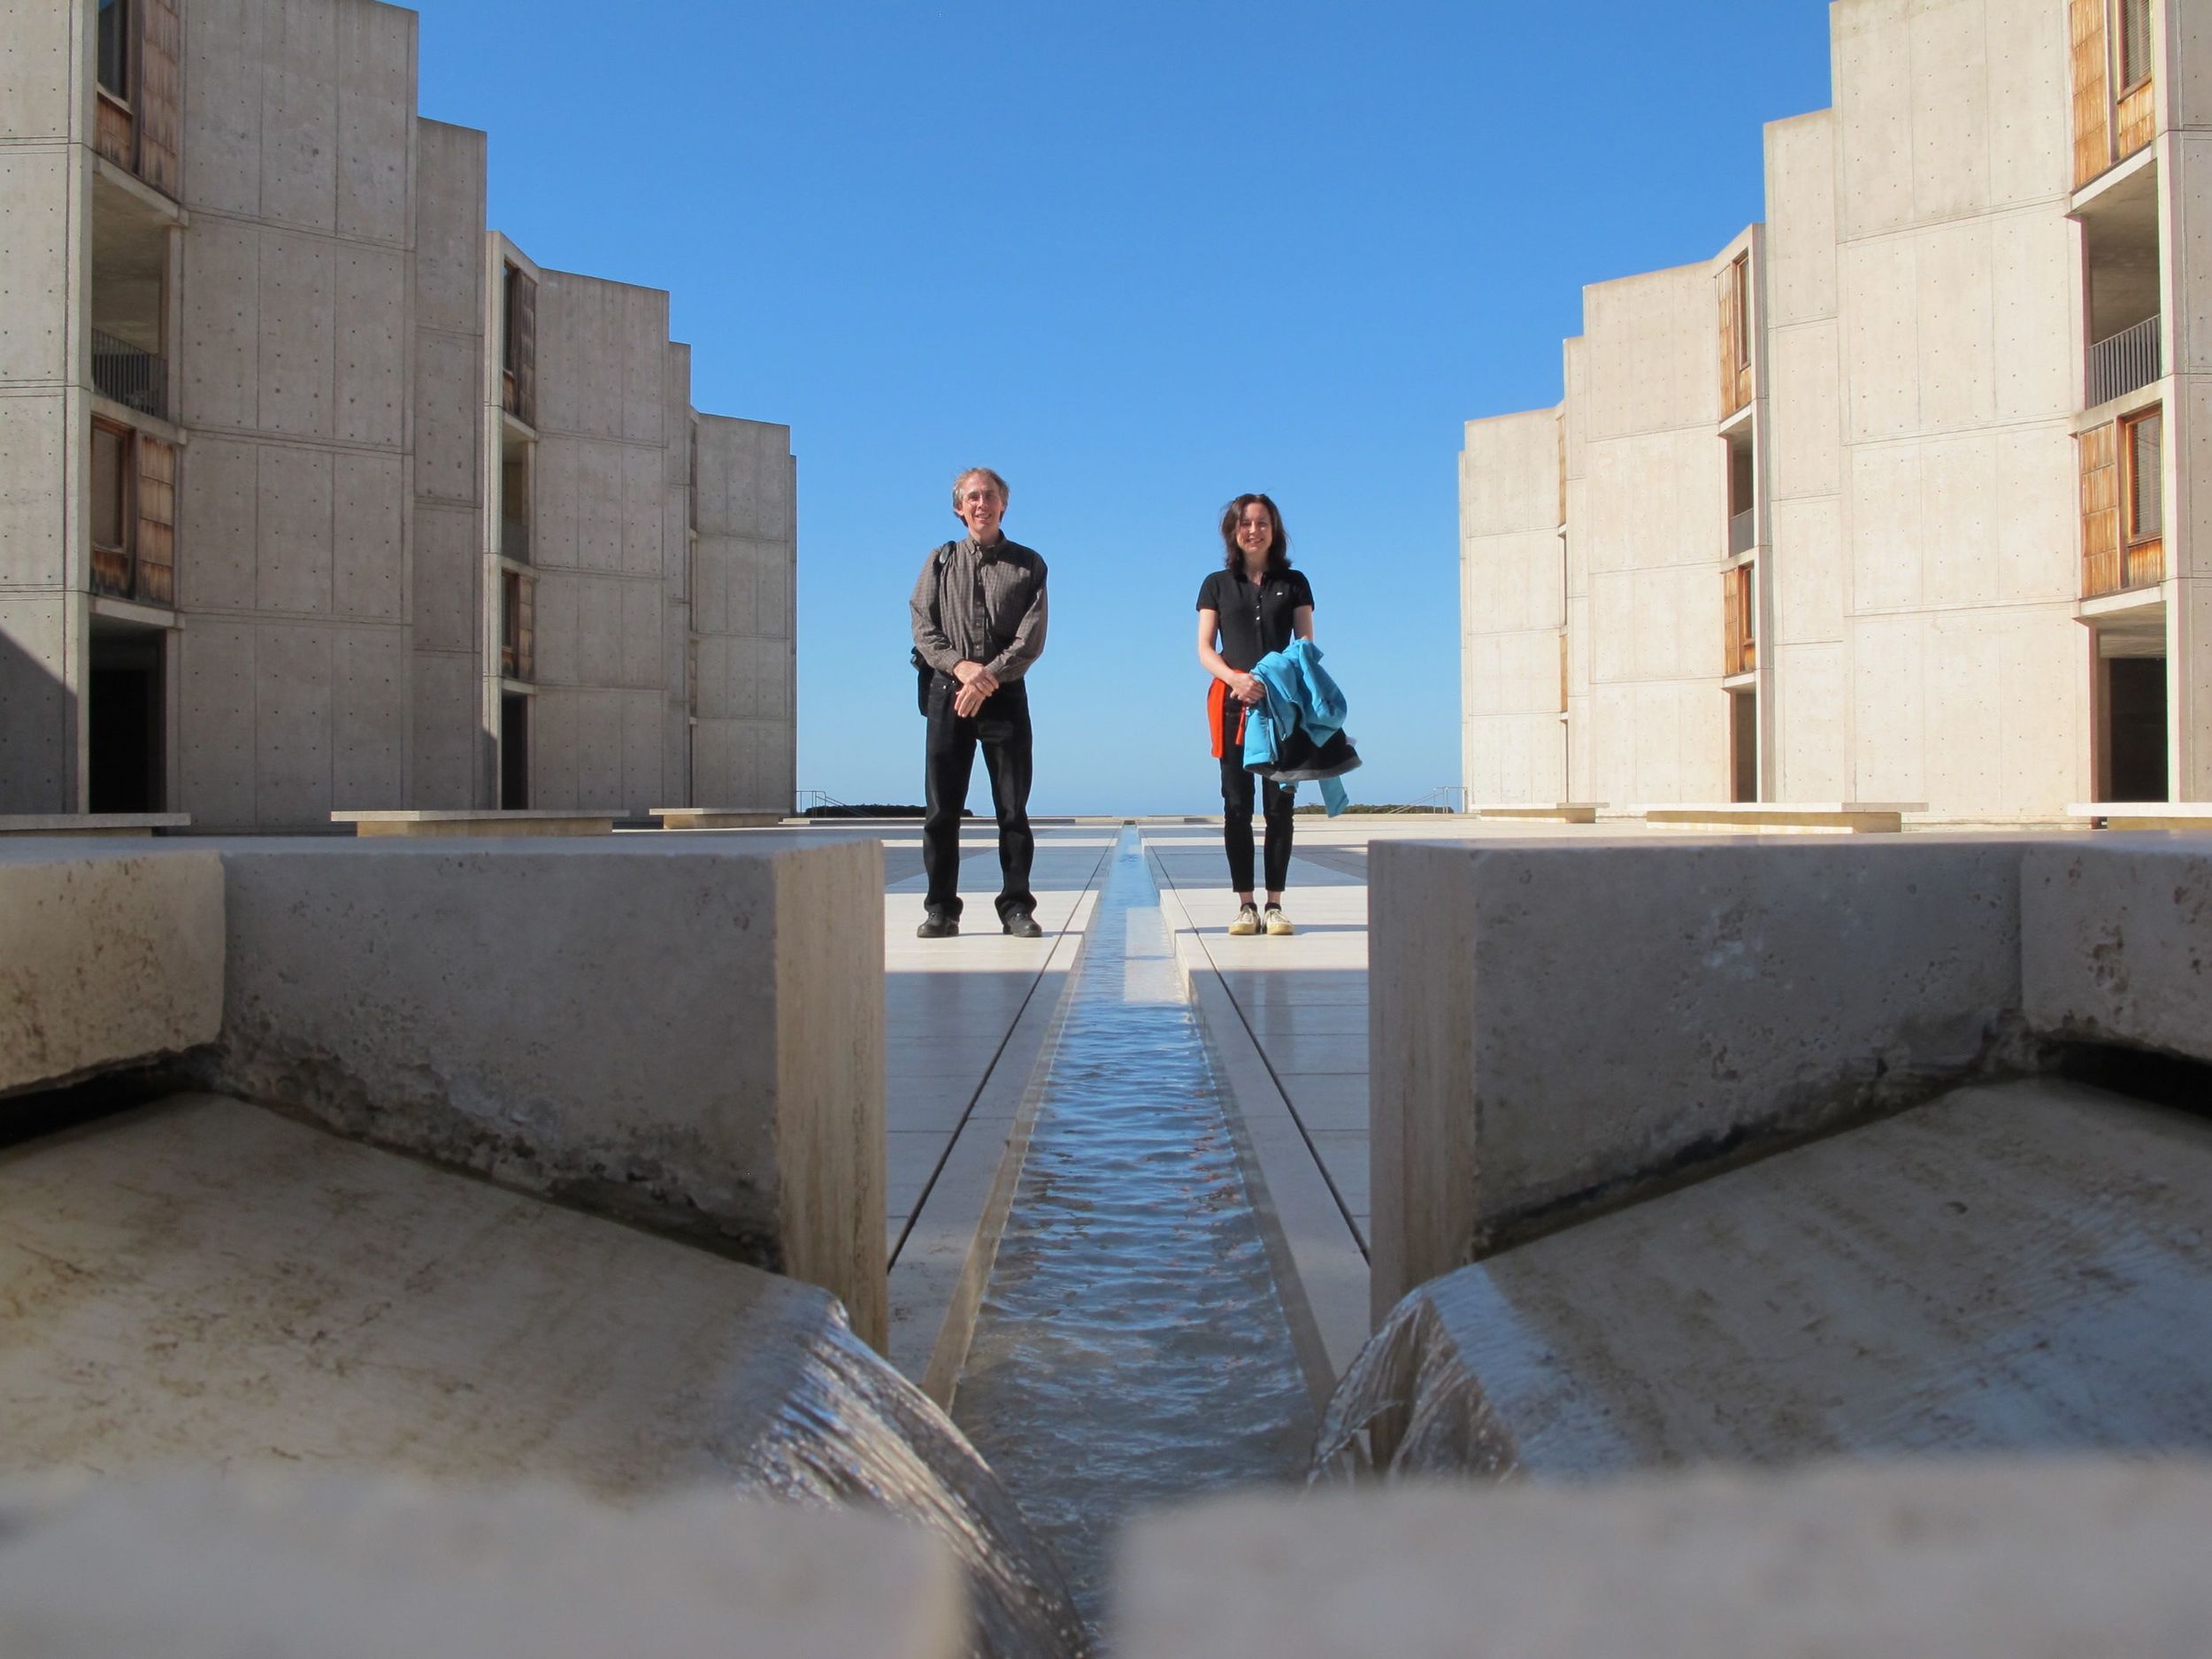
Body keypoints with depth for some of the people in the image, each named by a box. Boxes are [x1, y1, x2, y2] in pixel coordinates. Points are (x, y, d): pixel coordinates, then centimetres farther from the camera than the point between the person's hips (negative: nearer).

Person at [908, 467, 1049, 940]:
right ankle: (941, 909, 6)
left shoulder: (1027, 564, 8)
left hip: (1006, 694, -1)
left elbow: (1032, 638, -2)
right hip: (948, 692, 1)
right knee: (942, 808, 0)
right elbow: (923, 630, 4)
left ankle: (1016, 907, 6)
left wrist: (989, 675, -14)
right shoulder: (940, 562, 12)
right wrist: (960, 665, -13)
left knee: (1013, 808, 0)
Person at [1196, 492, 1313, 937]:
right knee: (1237, 805, -2)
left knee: (1279, 804, -2)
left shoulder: (1293, 583, 13)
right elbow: (1204, 649, 6)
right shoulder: (1218, 584, 12)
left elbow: (1307, 645, 9)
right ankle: (1245, 904, 1)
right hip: (1232, 703, 0)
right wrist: (1235, 678, -14)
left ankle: (1275, 904, 2)